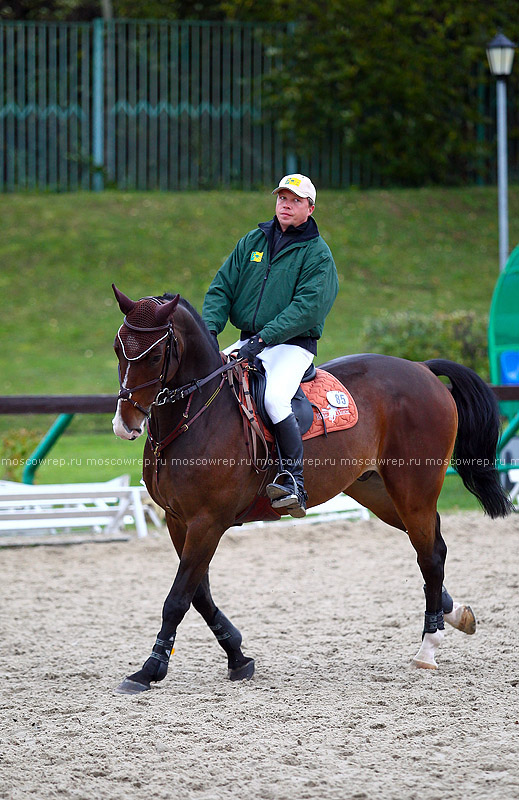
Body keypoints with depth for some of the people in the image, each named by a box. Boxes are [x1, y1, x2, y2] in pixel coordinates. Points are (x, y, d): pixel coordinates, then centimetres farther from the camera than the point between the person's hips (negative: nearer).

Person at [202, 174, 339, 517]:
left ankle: (294, 482, -29)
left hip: (293, 345, -6)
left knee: (274, 397, -32)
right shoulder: (253, 241, 13)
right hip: (249, 341, 6)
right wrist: (209, 329, -8)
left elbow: (307, 307, -15)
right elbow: (221, 288, 11)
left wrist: (264, 338, -25)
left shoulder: (317, 254, -3)